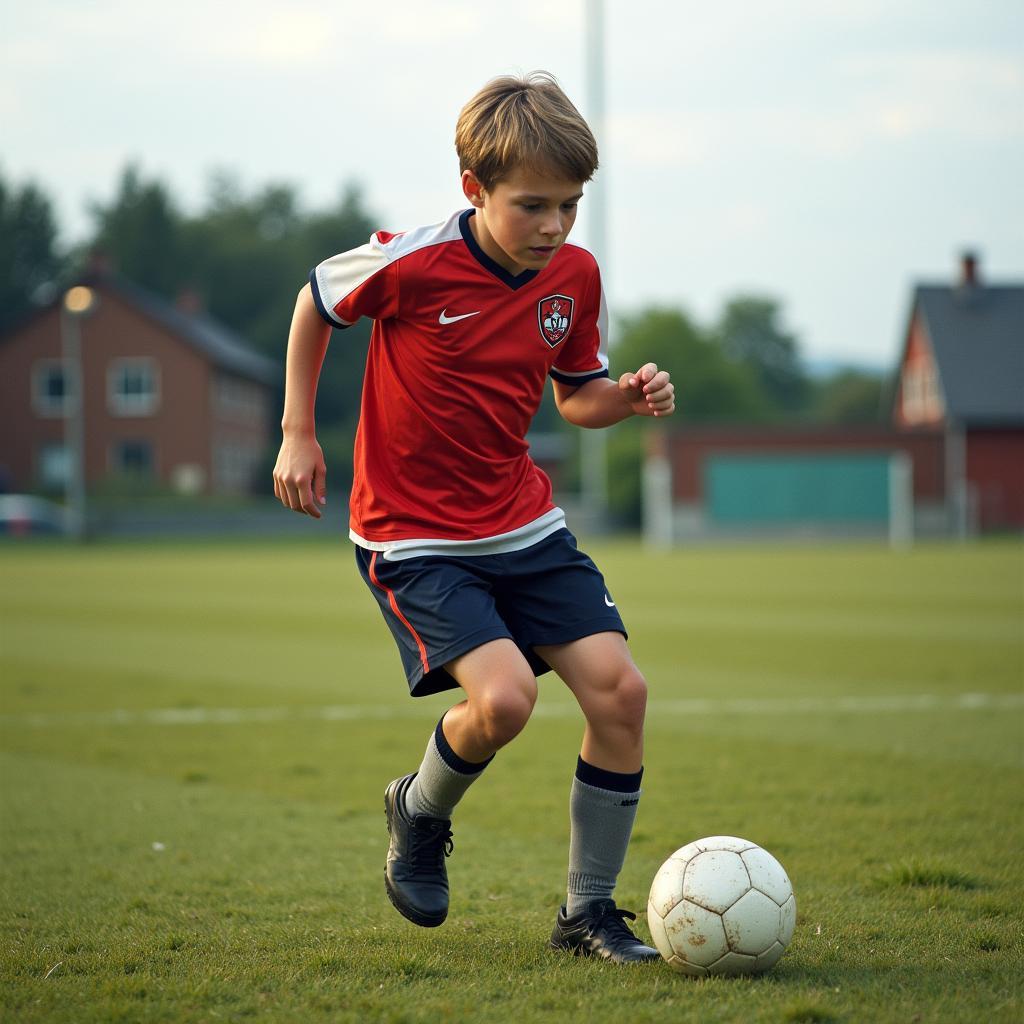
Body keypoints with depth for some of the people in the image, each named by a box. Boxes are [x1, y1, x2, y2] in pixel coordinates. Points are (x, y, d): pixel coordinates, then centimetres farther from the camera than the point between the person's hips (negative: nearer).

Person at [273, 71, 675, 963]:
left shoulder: (576, 276, -2)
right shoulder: (411, 263, -18)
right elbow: (315, 303, 2)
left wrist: (627, 397, -9)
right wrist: (298, 433, 1)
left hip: (524, 526, 5)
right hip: (411, 538, -5)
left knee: (620, 688, -8)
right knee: (503, 696, -25)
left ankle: (588, 912, 8)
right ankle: (421, 813, 11)